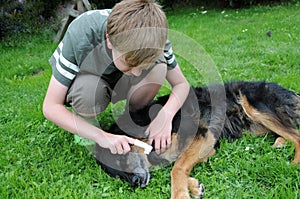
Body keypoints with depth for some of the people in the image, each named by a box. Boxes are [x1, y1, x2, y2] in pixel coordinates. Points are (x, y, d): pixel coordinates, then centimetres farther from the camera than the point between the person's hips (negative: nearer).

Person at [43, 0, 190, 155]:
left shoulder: (154, 36, -28)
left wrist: (165, 115, -36)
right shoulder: (80, 36, -36)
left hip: (119, 82, 2)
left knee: (159, 66, -28)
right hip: (82, 81, -2)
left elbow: (181, 84, -15)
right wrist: (101, 136, -39)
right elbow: (50, 107, -30)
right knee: (89, 90, -38)